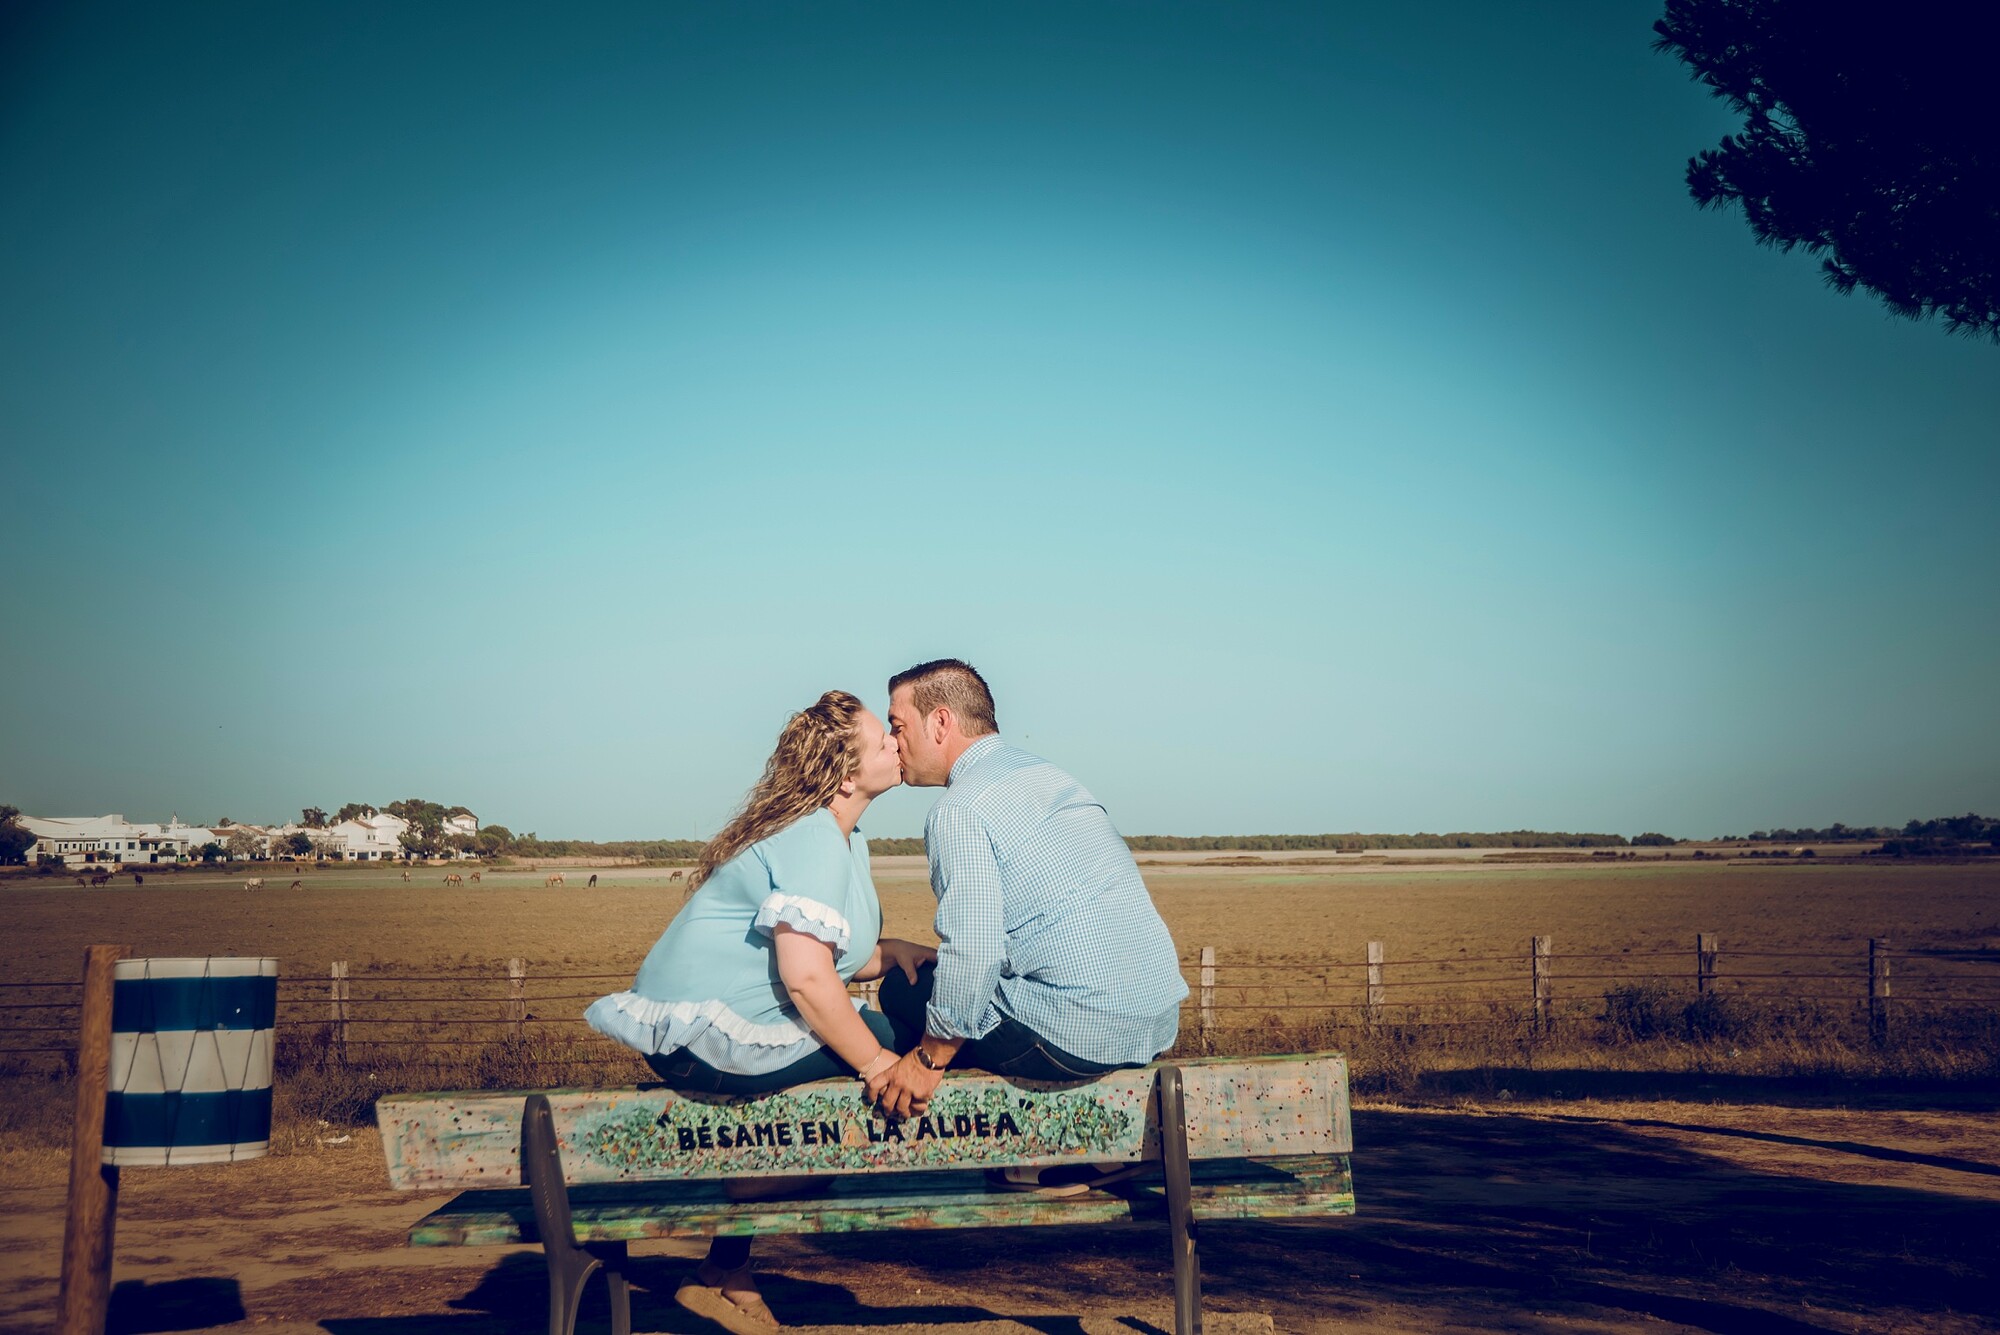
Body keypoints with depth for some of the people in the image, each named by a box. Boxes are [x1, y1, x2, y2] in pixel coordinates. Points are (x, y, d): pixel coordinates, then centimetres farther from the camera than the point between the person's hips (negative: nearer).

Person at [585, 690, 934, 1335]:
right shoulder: (812, 838, -18)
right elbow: (805, 977, -27)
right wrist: (878, 1064, -20)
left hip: (699, 1028, 11)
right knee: (880, 1037, -12)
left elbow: (833, 955, 19)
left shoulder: (843, 838, 16)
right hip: (708, 1035, -11)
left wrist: (891, 951, 0)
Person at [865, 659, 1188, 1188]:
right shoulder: (1047, 773, 16)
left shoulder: (960, 811, -11)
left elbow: (971, 955, -21)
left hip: (1084, 1037, -9)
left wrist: (930, 1058, -7)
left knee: (904, 990, 8)